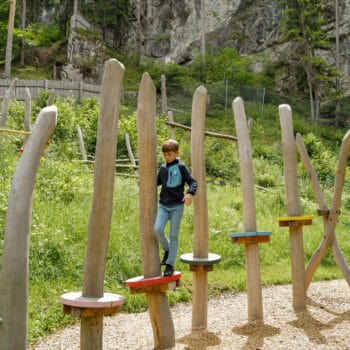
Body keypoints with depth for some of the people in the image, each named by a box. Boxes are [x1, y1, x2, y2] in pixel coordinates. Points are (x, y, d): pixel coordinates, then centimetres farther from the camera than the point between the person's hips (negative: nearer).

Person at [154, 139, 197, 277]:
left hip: (177, 205, -3)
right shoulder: (163, 168, 10)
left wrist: (189, 193, -24)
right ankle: (167, 250, 11)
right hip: (163, 205, 4)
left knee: (173, 236, 1)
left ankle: (170, 264, 10)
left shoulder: (181, 167, -3)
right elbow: (157, 182, 26)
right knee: (157, 229, -16)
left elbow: (192, 181, -6)